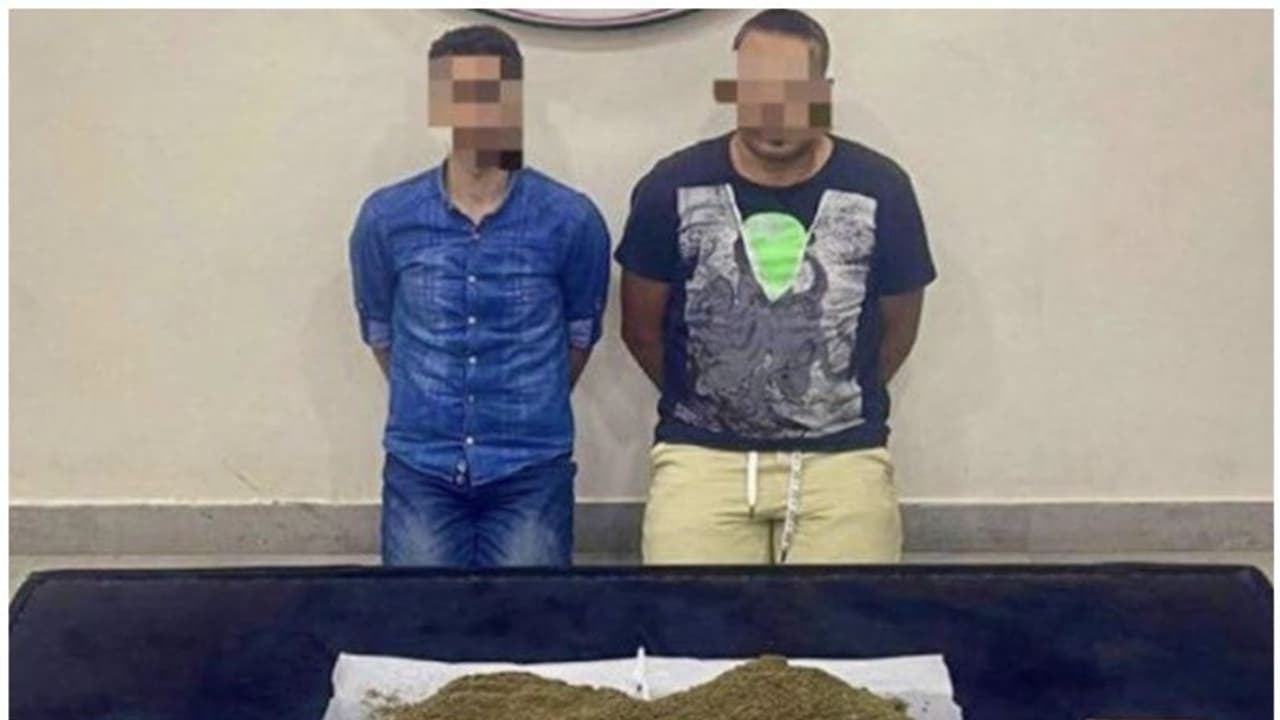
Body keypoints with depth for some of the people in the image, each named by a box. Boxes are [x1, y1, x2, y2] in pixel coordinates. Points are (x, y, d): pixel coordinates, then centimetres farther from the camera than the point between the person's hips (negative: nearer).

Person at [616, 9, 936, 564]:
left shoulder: (879, 190, -3)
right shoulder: (672, 187, -3)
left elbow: (899, 327, 12)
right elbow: (641, 327, 9)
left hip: (842, 454, 1)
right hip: (702, 451, 0)